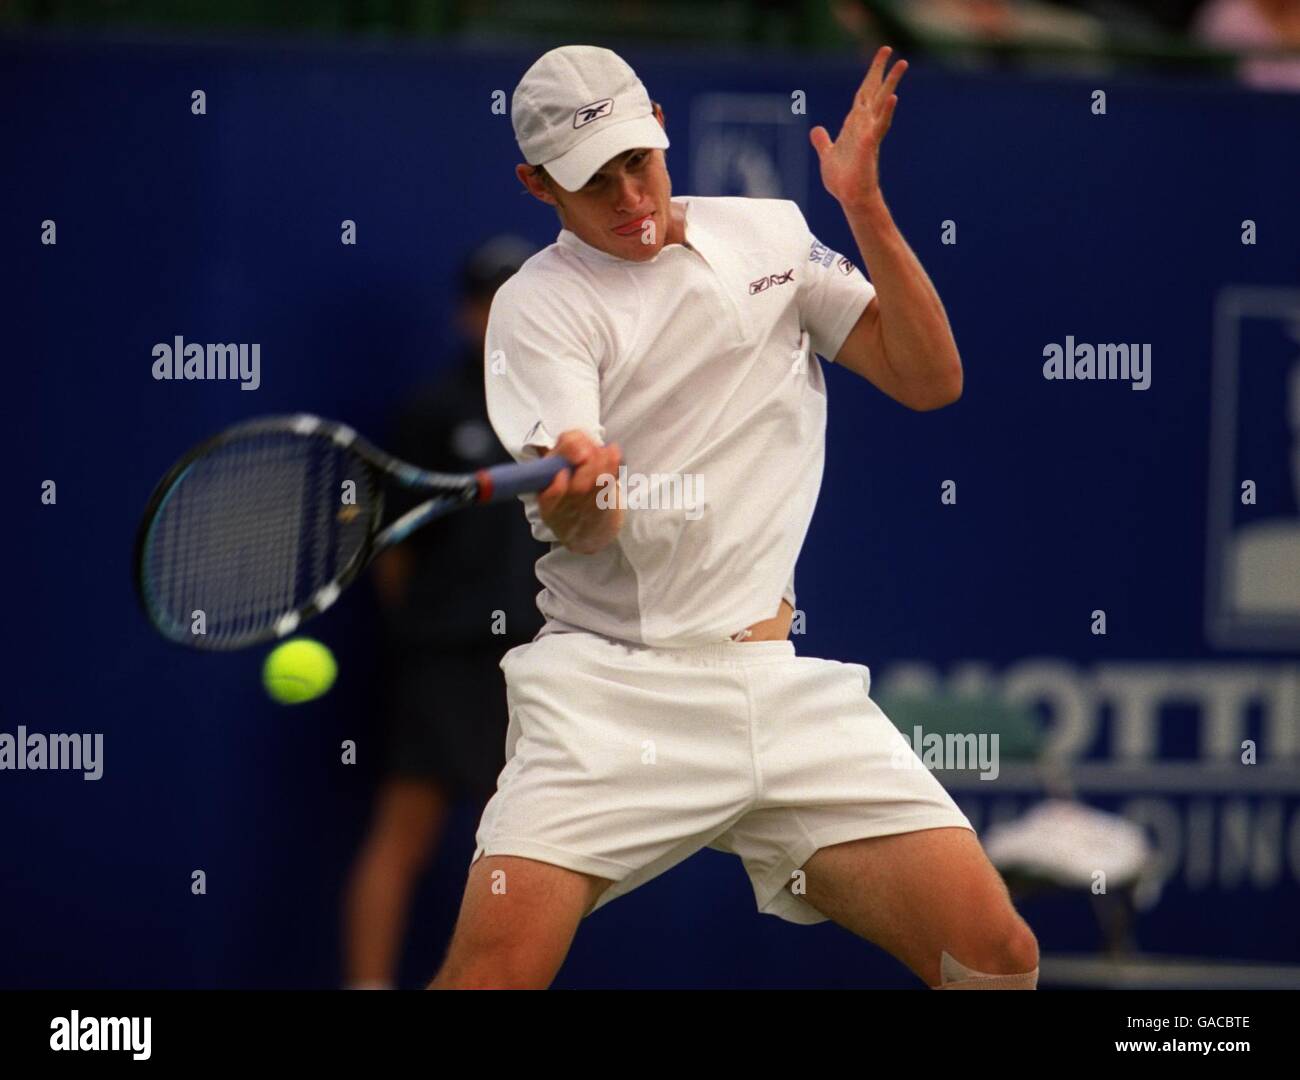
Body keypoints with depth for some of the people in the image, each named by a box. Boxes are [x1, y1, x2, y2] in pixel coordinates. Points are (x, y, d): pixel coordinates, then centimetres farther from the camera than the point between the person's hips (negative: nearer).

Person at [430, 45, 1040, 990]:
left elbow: (929, 380, 8)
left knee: (998, 957, -10)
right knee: (492, 969, -24)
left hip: (788, 684, 4)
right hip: (609, 689, -3)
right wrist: (577, 499, -39)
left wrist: (865, 210, -3)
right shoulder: (537, 305, -1)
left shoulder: (770, 233, 12)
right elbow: (584, 522, -14)